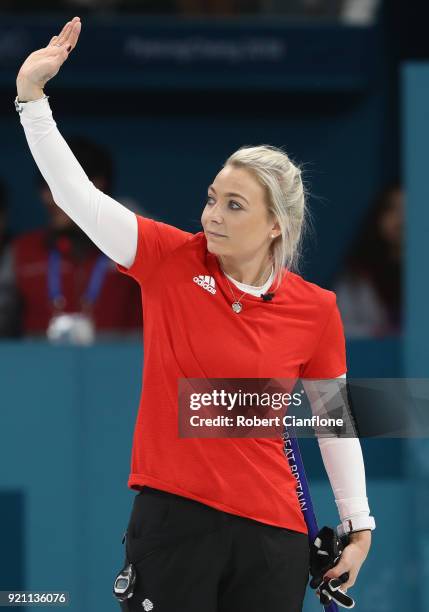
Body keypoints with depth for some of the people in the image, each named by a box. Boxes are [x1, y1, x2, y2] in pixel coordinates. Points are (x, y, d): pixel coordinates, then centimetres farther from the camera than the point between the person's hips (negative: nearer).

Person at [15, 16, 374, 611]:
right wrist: (32, 95, -15)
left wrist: (359, 522, 8)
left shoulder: (315, 309, 1)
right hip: (171, 516, -1)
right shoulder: (173, 261, -1)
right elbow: (78, 195, -6)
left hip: (270, 534, 1)